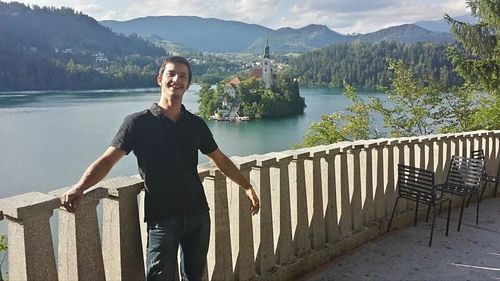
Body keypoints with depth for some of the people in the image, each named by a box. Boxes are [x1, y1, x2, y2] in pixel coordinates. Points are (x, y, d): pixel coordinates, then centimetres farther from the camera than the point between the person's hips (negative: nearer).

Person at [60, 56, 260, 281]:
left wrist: (247, 186, 13)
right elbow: (108, 160, -10)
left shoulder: (196, 124, 7)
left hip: (198, 214, 4)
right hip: (161, 218, -4)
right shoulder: (138, 122, -4)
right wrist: (79, 187, -26)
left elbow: (221, 160, 16)